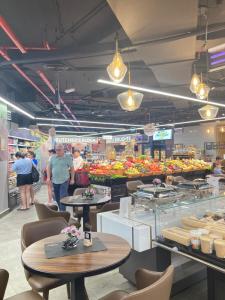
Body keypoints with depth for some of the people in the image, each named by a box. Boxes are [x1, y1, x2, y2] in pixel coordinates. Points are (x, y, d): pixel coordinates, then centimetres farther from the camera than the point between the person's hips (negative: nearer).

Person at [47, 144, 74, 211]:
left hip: (64, 181, -4)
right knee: (57, 198, 13)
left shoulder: (68, 158, -4)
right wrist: (48, 177, 4)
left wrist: (72, 179, -1)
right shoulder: (53, 158, 6)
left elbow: (72, 168, 0)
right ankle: (61, 210, 29)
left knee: (63, 197, -9)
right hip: (55, 181, 4)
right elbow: (49, 168, 12)